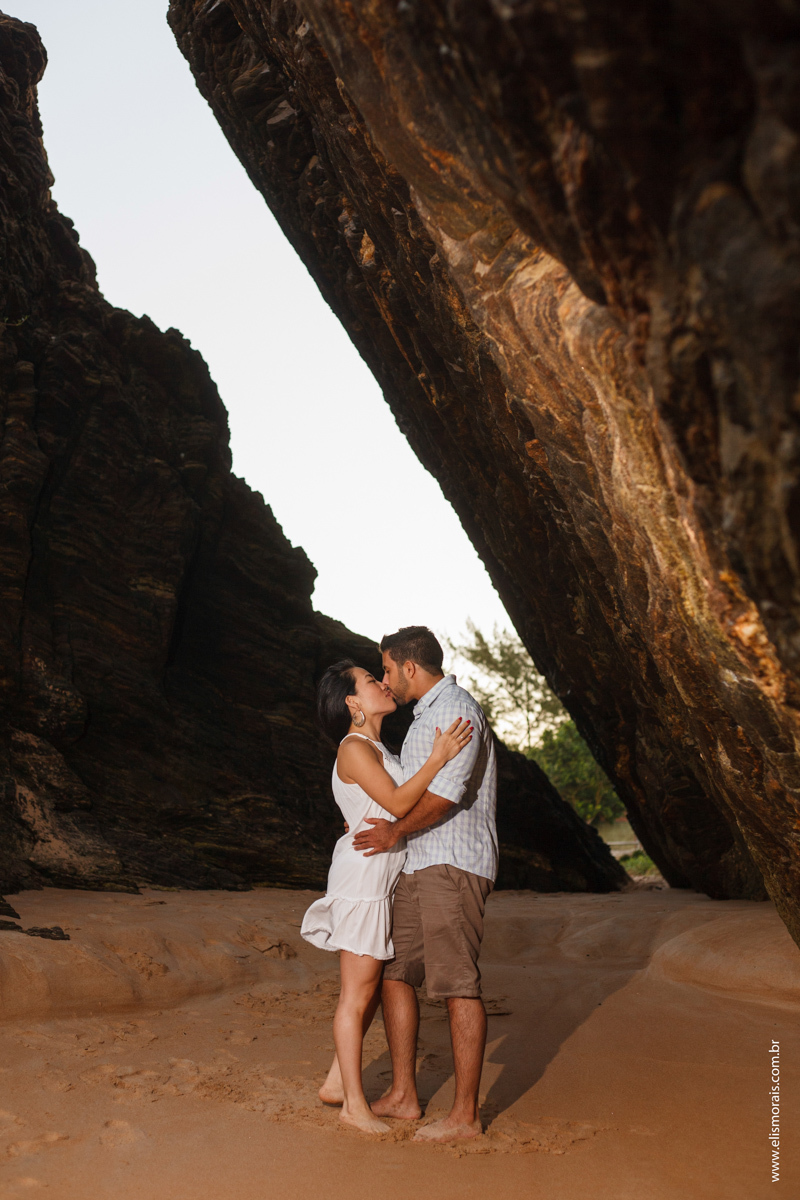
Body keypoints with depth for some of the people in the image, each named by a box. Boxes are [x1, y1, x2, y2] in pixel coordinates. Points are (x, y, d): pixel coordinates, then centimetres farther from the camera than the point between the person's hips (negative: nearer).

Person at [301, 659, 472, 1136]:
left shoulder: (377, 748, 17)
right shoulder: (354, 749, -14)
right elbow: (397, 802, -22)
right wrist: (438, 758, -23)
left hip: (383, 878, 10)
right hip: (363, 877, -10)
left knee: (373, 988, 15)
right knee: (358, 993, 0)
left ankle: (338, 1081, 27)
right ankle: (355, 1105, 11)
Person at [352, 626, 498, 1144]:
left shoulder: (457, 709, -11)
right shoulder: (427, 716, 20)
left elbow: (446, 794, -21)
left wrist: (396, 832, -10)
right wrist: (375, 818, 26)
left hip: (453, 866, -10)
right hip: (419, 868, 10)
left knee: (458, 985, -5)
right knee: (395, 974, 11)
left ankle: (466, 1115, 4)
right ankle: (403, 1095, 21)